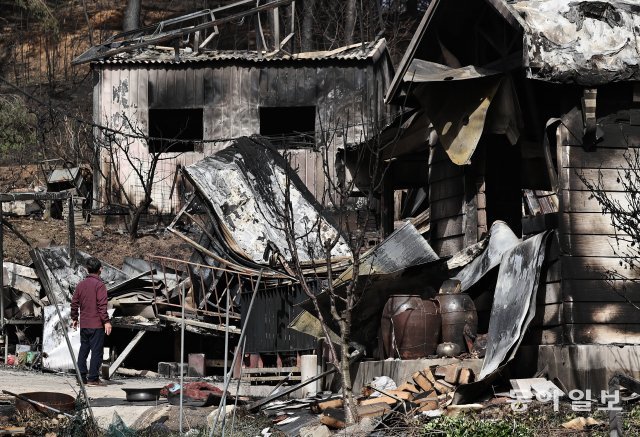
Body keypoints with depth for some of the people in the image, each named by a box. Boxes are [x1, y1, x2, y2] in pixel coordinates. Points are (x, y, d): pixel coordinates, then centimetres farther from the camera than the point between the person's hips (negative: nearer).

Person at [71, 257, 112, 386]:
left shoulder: (81, 284, 9)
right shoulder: (99, 285, -10)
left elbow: (74, 303, 13)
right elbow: (102, 305, -16)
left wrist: (74, 318, 24)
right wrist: (106, 321, -13)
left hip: (83, 324, 6)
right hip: (97, 324, -6)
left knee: (83, 350, 12)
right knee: (96, 351, -3)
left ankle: (81, 377, 12)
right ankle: (93, 378, -5)